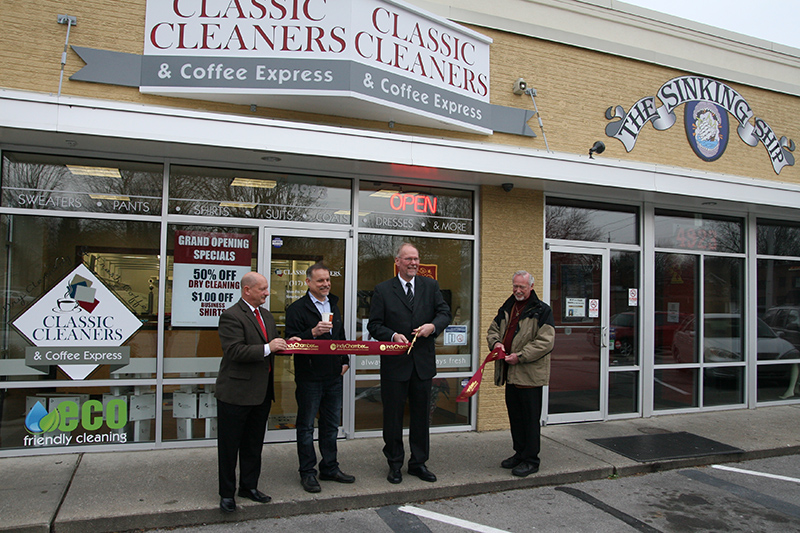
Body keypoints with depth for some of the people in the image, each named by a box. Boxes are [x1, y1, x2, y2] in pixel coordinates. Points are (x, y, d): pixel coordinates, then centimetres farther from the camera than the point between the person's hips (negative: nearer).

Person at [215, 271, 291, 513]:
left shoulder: (266, 315, 13)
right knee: (229, 446, 6)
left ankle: (249, 486, 33)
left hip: (262, 393, 8)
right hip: (236, 393, -8)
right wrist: (267, 348, -24)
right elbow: (234, 351, -24)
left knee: (254, 444, 18)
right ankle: (227, 493, 21)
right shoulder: (231, 316, -15)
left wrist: (285, 343, 1)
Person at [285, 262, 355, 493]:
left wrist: (345, 361, 10)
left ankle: (330, 468, 27)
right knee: (306, 426, 5)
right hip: (309, 377, -6)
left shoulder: (334, 305, 13)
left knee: (331, 425, 14)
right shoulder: (297, 309, -9)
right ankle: (307, 472, 16)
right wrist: (313, 332, -28)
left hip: (334, 376, 7)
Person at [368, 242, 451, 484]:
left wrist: (433, 326, -15)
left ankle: (419, 462, 28)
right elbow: (374, 325, -2)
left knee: (421, 414, 12)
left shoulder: (431, 286, 7)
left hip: (423, 362, 3)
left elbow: (444, 313, 5)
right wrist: (393, 336, -19)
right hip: (395, 363, -2)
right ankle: (395, 464, 24)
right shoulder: (383, 290, -2)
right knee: (393, 415, 8)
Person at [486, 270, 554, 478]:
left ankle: (531, 460, 12)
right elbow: (493, 329, 21)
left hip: (529, 373, -7)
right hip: (510, 373, 7)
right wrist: (496, 342, -3)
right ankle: (519, 453, 30)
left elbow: (545, 341, -15)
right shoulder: (506, 309, 14)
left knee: (530, 418, 1)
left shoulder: (542, 310, -7)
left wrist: (520, 356, -19)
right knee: (515, 415, 16)